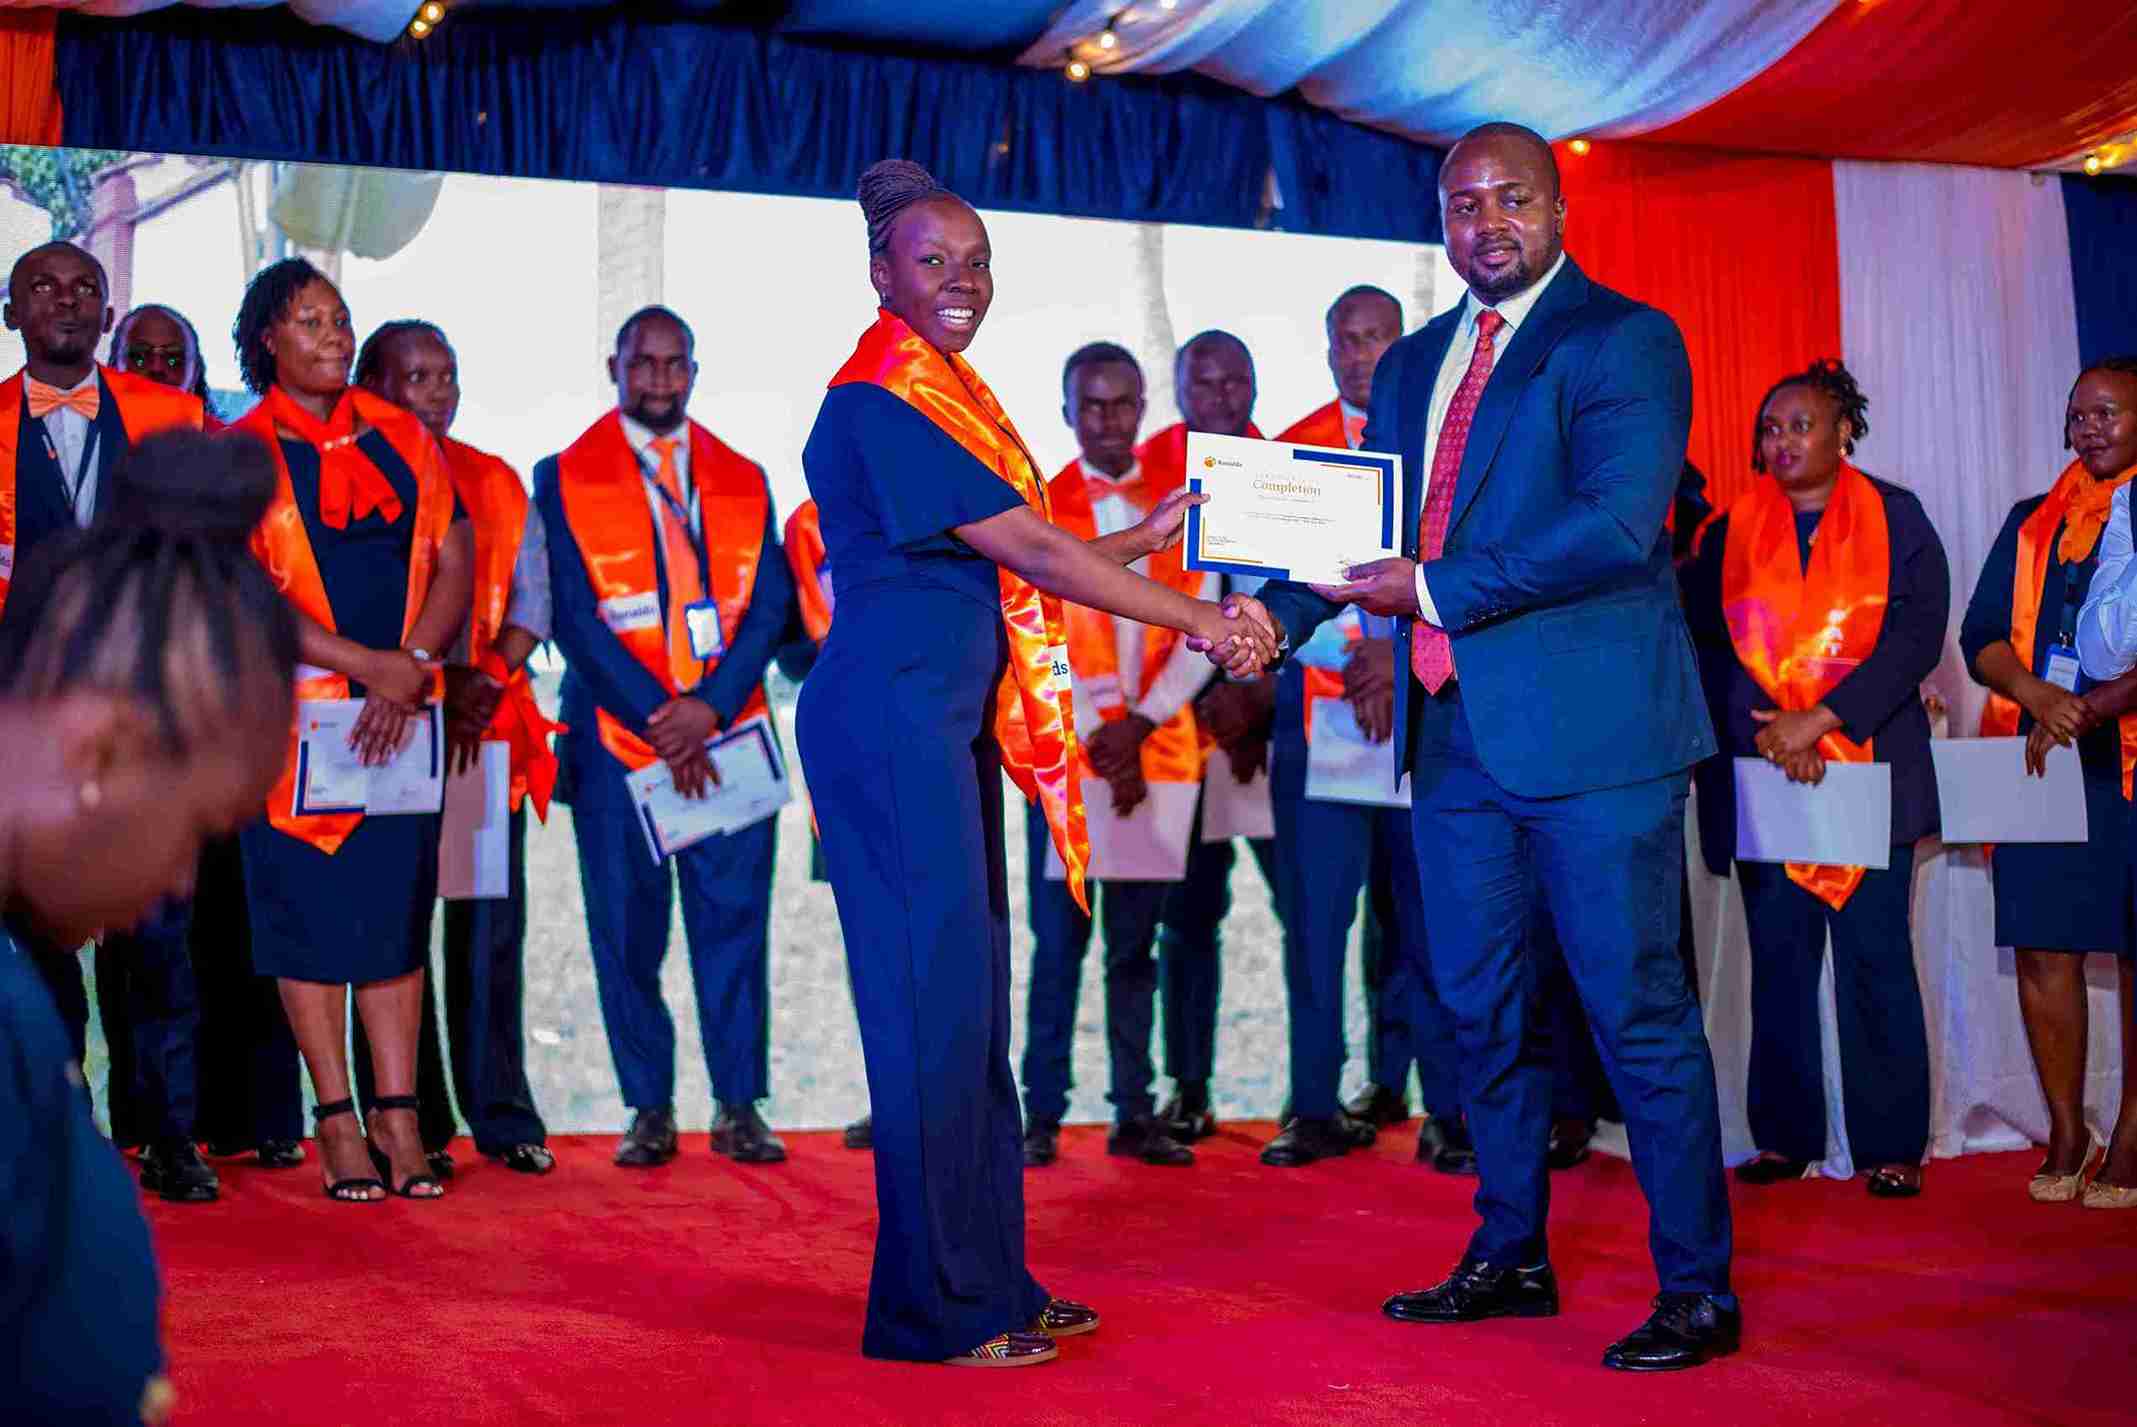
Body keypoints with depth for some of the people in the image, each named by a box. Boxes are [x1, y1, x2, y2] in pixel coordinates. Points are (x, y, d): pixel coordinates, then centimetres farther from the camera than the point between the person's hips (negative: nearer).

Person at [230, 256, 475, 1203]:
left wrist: (410, 669, -11)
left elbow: (454, 561, 5)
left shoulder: (401, 439, 11)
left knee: (397, 907, 3)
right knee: (310, 910, 0)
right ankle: (338, 1124, 6)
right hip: (293, 712, -2)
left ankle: (397, 1117, 8)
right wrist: (366, 663, -17)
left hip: (398, 716, 3)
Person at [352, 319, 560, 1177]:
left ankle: (503, 1116, 8)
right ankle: (414, 1126, 4)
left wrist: (491, 678, -7)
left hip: (490, 728, 3)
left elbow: (531, 597, 10)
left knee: (491, 927, 2)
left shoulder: (498, 484, 16)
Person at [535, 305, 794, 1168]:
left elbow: (771, 602, 5)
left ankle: (739, 1107, 8)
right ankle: (650, 1111, 11)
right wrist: (657, 718, -12)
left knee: (735, 919, 0)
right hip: (617, 736, -1)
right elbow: (573, 615, -3)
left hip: (728, 733, 2)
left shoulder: (742, 479, 13)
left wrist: (709, 706, -10)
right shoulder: (565, 478, 6)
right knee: (627, 928, 1)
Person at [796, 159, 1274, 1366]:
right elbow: (1034, 554, -15)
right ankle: (935, 1305, 4)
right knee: (930, 997, -6)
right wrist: (1206, 624, -12)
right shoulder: (881, 403, -12)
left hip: (947, 716, 10)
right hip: (891, 713, -10)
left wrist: (1152, 535, 13)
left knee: (970, 1000, 11)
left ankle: (990, 1280, 20)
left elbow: (1017, 566, 16)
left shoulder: (948, 396, 17)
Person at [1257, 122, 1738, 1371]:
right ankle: (1511, 1258, 29)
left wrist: (1433, 592, -19)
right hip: (1455, 728, 7)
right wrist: (1272, 614, -4)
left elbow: (1617, 525, -18)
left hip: (1588, 728, -7)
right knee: (1483, 1010, 15)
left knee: (1638, 1010, -2)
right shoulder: (1414, 364, 18)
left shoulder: (1622, 339, -5)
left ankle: (1699, 1291, 9)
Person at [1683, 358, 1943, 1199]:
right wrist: (1766, 732, -11)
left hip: (1869, 767, -2)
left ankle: (1891, 1145, 4)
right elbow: (1707, 643, 4)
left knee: (1875, 956, -3)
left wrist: (1821, 719, -14)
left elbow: (1918, 634, -5)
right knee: (1778, 958, 3)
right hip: (1761, 772, 2)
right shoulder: (1731, 532, 9)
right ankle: (1784, 1138, 10)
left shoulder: (1895, 518, 4)